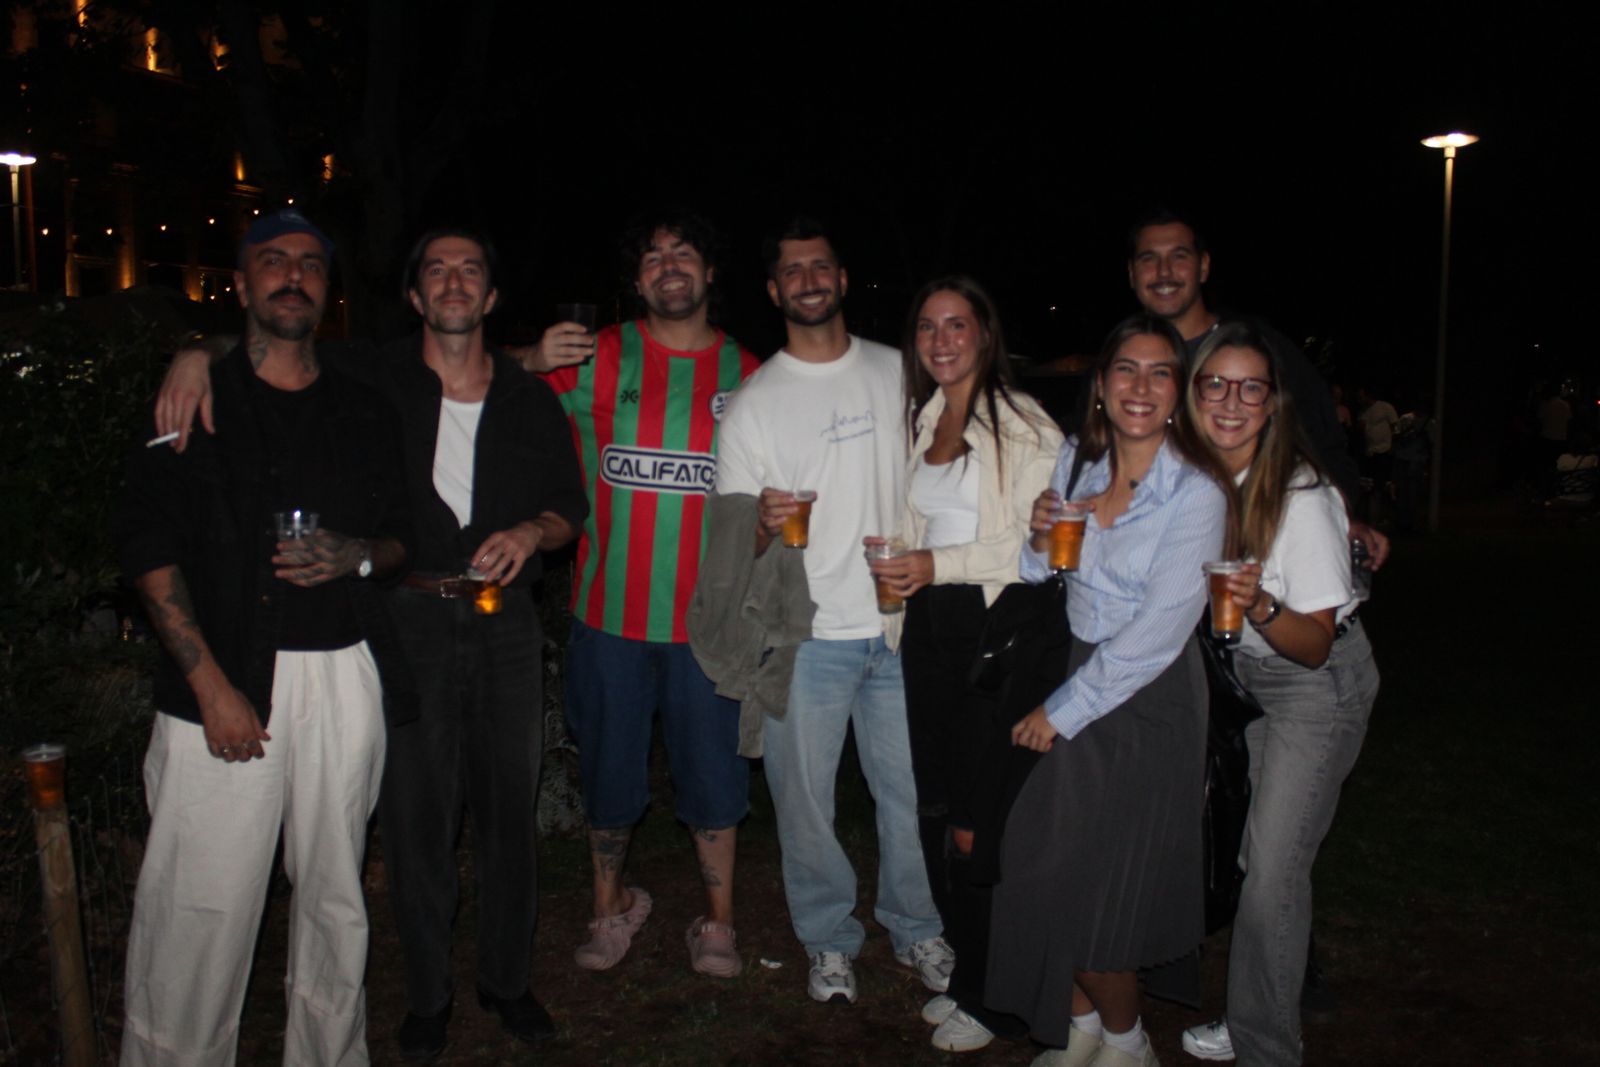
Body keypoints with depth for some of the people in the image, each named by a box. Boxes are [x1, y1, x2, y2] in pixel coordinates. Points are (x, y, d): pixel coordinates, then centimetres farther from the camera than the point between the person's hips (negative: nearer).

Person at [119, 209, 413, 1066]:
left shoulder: (365, 413, 14)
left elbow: (399, 539, 19)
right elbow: (149, 549, -2)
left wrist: (356, 555, -6)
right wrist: (211, 684, -11)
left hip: (344, 677, 3)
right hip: (224, 679, -2)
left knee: (334, 892, 9)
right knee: (199, 905, -3)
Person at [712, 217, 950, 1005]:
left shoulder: (897, 372, 7)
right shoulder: (753, 403, -1)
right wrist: (765, 525, -24)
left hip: (900, 624, 2)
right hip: (805, 636, -2)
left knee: (911, 790, 9)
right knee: (805, 799, 6)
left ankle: (916, 928, 32)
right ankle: (828, 940, 28)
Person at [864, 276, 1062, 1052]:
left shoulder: (1024, 424, -8)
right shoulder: (922, 419, 14)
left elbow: (1040, 545, -14)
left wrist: (939, 565, -17)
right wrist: (900, 566, 7)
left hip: (993, 627, -7)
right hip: (929, 625, 7)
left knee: (977, 819, -2)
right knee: (936, 807, 11)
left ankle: (986, 997, 16)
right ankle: (965, 967, 29)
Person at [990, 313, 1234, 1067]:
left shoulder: (1195, 492, -17)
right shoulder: (1075, 460, 0)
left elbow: (1158, 633, -19)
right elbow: (1039, 574, 11)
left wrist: (1063, 711, -15)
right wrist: (1041, 537, -12)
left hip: (1149, 701, -5)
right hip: (1077, 670, 5)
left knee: (1101, 894, 3)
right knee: (1044, 876, 9)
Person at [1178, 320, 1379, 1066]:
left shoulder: (1301, 496, -25)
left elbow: (1314, 647, -21)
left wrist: (1261, 607, -41)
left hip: (1318, 685, -5)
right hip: (1241, 675, 6)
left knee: (1272, 872, -8)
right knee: (1244, 856, 11)